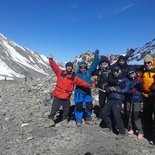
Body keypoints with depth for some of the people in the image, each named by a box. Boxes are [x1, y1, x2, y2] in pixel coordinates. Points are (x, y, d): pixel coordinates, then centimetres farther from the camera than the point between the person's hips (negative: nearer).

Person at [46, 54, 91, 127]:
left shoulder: (74, 77, -2)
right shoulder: (60, 73, 0)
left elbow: (82, 82, -7)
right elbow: (54, 66, -4)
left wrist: (88, 85, -18)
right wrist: (51, 59, -15)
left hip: (66, 98, 1)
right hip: (57, 97, 0)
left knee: (66, 110, 16)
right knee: (53, 110, 6)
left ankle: (65, 120, 40)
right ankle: (52, 121, 25)